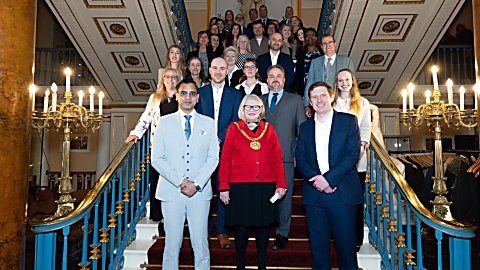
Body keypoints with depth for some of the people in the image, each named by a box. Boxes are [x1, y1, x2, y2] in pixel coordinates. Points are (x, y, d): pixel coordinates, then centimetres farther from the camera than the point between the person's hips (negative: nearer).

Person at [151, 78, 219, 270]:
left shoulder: (208, 123, 8)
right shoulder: (165, 122, 6)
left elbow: (213, 158, 3)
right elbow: (157, 159, 0)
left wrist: (196, 184, -9)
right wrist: (180, 182, -10)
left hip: (200, 192, 1)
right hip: (171, 191, 0)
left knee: (201, 243, 3)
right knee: (172, 243, 6)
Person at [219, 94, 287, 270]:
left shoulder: (269, 129, 9)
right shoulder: (234, 128, 4)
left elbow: (278, 159, 6)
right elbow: (225, 160, 0)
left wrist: (281, 184, -2)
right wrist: (224, 187, -5)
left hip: (266, 188, 2)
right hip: (240, 188, -2)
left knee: (263, 226, 9)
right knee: (241, 227, 6)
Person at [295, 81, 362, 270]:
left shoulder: (348, 121, 3)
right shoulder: (305, 127, 13)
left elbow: (353, 154, -6)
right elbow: (300, 158, 6)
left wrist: (328, 178, -15)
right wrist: (315, 179, -11)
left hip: (342, 193, -3)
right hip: (314, 194, 3)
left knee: (345, 243, 4)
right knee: (317, 245, 9)